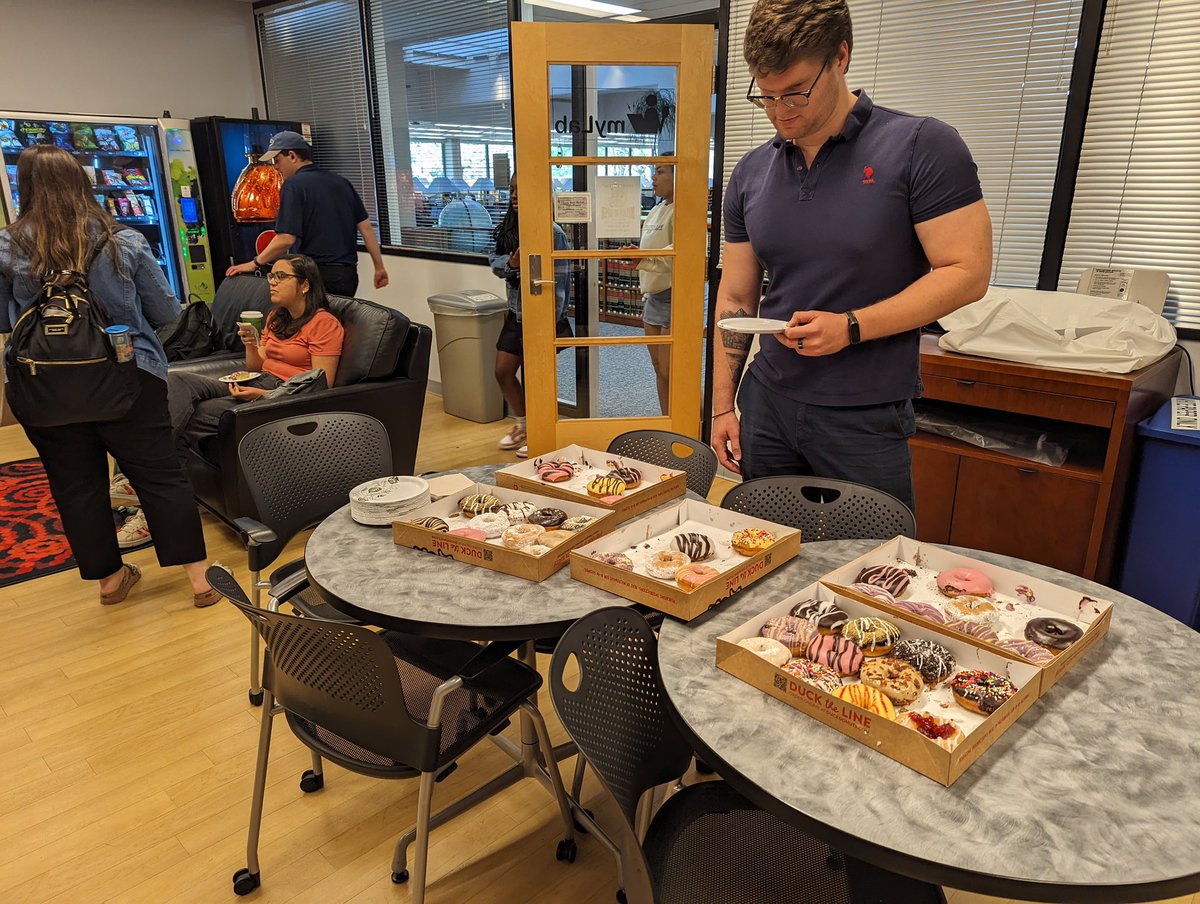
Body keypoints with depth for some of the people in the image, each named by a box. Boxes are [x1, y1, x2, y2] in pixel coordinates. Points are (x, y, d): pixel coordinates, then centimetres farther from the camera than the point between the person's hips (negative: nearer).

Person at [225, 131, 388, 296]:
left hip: (317, 275, -7)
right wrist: (379, 267, 13)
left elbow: (286, 239, -16)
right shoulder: (342, 182, 11)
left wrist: (255, 264, -5)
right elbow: (366, 227, 9)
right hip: (348, 274, 7)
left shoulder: (294, 185, -9)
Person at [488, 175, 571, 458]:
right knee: (503, 371, 11)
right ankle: (522, 425, 34)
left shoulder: (552, 233, -15)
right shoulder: (507, 227, 5)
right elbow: (493, 259, 8)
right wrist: (510, 264, -16)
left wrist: (549, 324, -18)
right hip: (516, 313, 7)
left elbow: (559, 281, -16)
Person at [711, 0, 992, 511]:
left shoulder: (921, 148, -7)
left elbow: (967, 272, -10)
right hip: (767, 404, 4)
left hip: (866, 417, -4)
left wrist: (851, 327, -19)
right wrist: (722, 405, 7)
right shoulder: (751, 173, 7)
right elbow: (735, 300, 10)